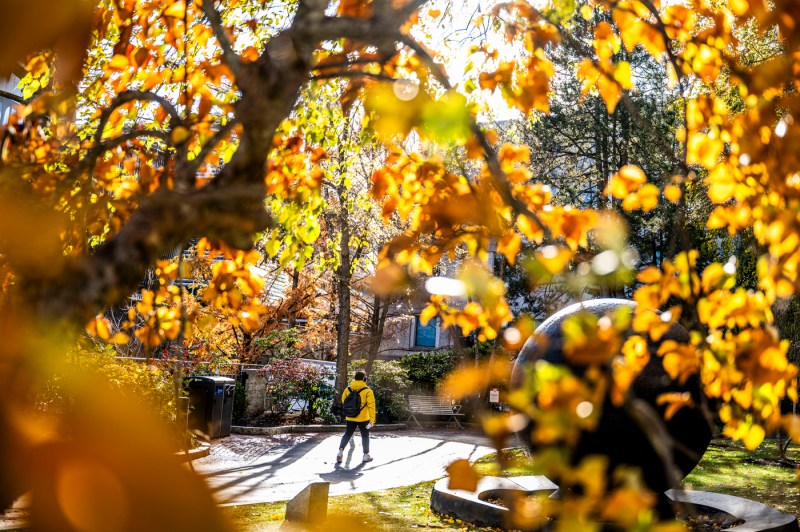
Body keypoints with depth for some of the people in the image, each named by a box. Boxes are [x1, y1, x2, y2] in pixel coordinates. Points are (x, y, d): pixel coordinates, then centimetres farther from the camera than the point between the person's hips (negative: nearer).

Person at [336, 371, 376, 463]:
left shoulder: (347, 389, 0)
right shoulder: (368, 391, -11)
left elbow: (343, 401, 11)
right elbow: (371, 406, -15)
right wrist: (372, 420, -13)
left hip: (350, 418, 3)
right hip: (363, 418, -3)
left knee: (347, 435, 14)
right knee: (365, 435, 13)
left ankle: (341, 450, -4)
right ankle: (366, 455, 20)